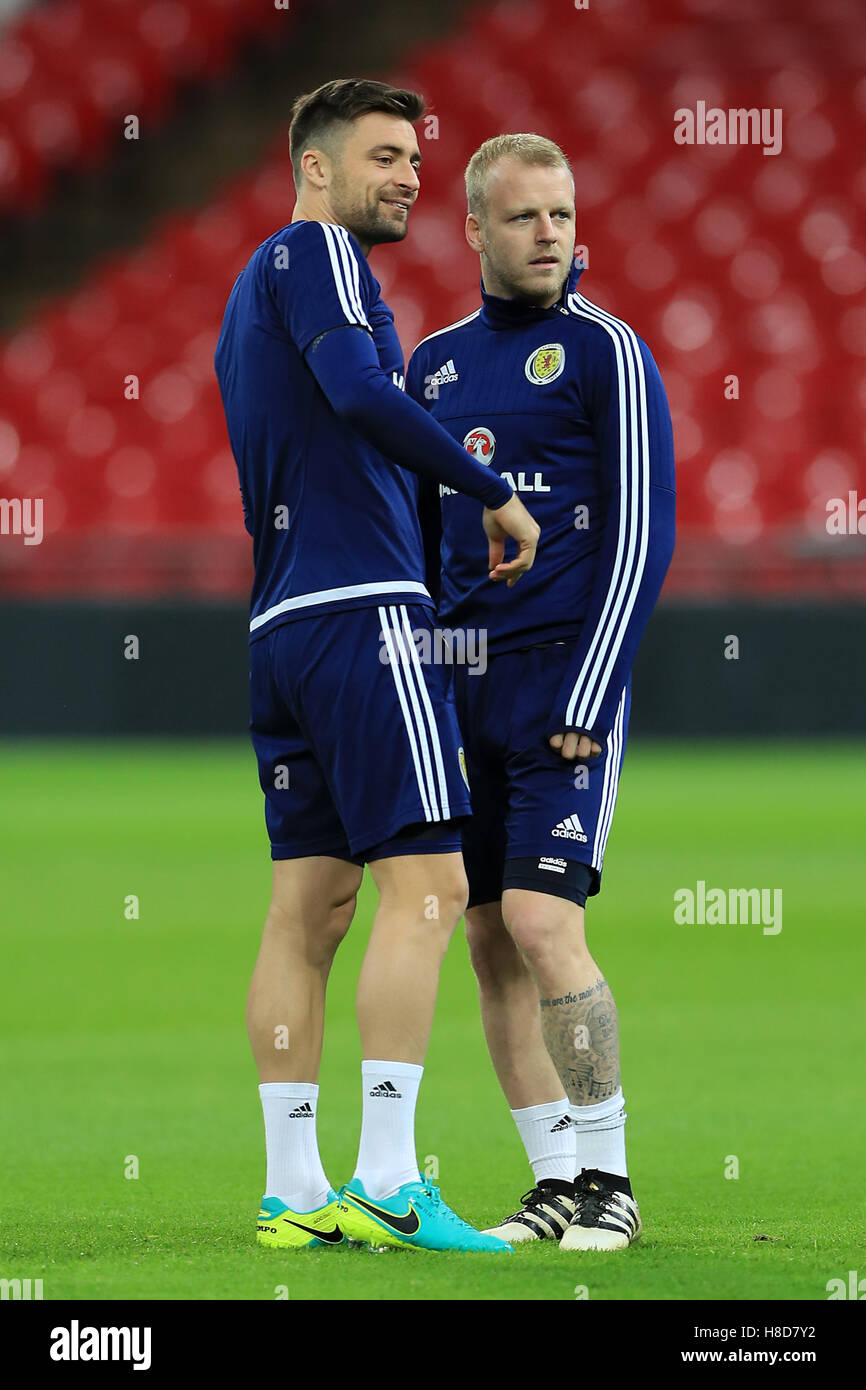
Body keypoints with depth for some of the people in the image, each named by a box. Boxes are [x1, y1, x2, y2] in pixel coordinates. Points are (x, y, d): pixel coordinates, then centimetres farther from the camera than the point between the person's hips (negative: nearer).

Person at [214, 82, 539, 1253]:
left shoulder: (255, 291, 25)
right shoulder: (313, 252, -4)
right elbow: (357, 391, -20)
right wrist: (493, 492, -15)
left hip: (283, 625, 10)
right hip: (364, 610, -10)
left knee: (310, 905, 6)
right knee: (425, 885, -11)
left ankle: (293, 1191, 4)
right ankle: (386, 1183, -17)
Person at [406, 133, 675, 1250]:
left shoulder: (605, 351, -3)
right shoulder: (435, 361, 14)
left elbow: (642, 535, -8)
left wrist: (586, 700, -14)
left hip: (561, 674, -6)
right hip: (456, 685, 6)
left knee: (542, 919, -15)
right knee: (490, 942, 3)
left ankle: (609, 1179, -6)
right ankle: (556, 1183, 9)